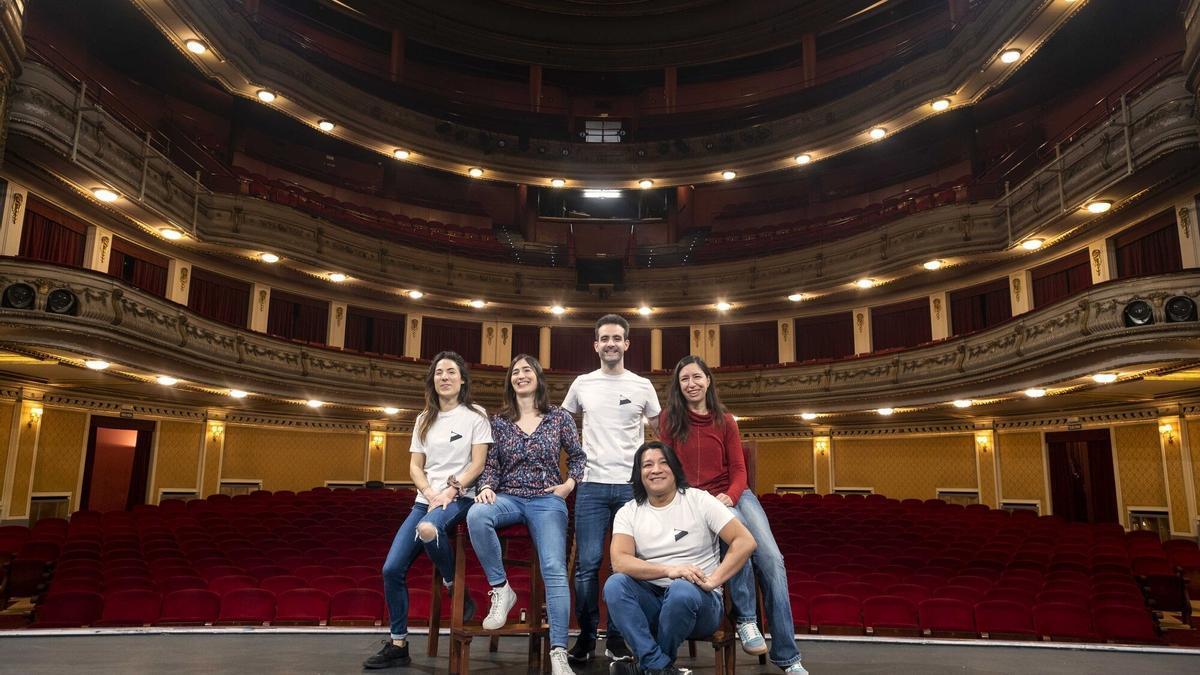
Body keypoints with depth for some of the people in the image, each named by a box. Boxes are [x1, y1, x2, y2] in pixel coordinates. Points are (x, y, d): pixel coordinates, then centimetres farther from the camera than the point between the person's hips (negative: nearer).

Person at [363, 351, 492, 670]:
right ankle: (398, 645, 7)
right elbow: (415, 467, 10)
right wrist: (432, 495, -8)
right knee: (392, 569, -6)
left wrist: (450, 491, -17)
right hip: (426, 500, 5)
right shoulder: (425, 419, 14)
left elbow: (478, 464, -6)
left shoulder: (475, 416, 1)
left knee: (428, 529, -38)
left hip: (460, 498, -5)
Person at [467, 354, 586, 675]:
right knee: (476, 515, -34)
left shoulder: (560, 417, 7)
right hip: (509, 498, 2)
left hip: (547, 501, -1)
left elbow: (578, 456, 15)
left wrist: (569, 484, -1)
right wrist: (487, 488, -11)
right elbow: (491, 464, 9)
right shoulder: (499, 421, 11)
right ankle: (501, 589, -18)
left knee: (554, 569, -21)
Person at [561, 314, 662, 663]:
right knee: (587, 564, -2)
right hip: (591, 485, 0)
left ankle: (617, 639, 15)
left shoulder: (643, 386, 6)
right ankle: (586, 637, 13)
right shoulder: (581, 384, 8)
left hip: (633, 485, 0)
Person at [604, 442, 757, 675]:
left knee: (682, 591, -36)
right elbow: (619, 561, -13)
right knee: (614, 584, -26)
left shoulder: (699, 501, -1)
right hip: (650, 599, 2)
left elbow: (745, 542, -7)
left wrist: (713, 581, -18)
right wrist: (669, 570, -27)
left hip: (698, 600, -2)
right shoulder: (628, 512, 4)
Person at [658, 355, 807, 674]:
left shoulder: (725, 421, 8)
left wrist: (730, 496, -17)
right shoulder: (670, 419, 2)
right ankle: (745, 618, -18)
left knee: (772, 559, -14)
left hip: (734, 495, 3)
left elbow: (738, 469, 4)